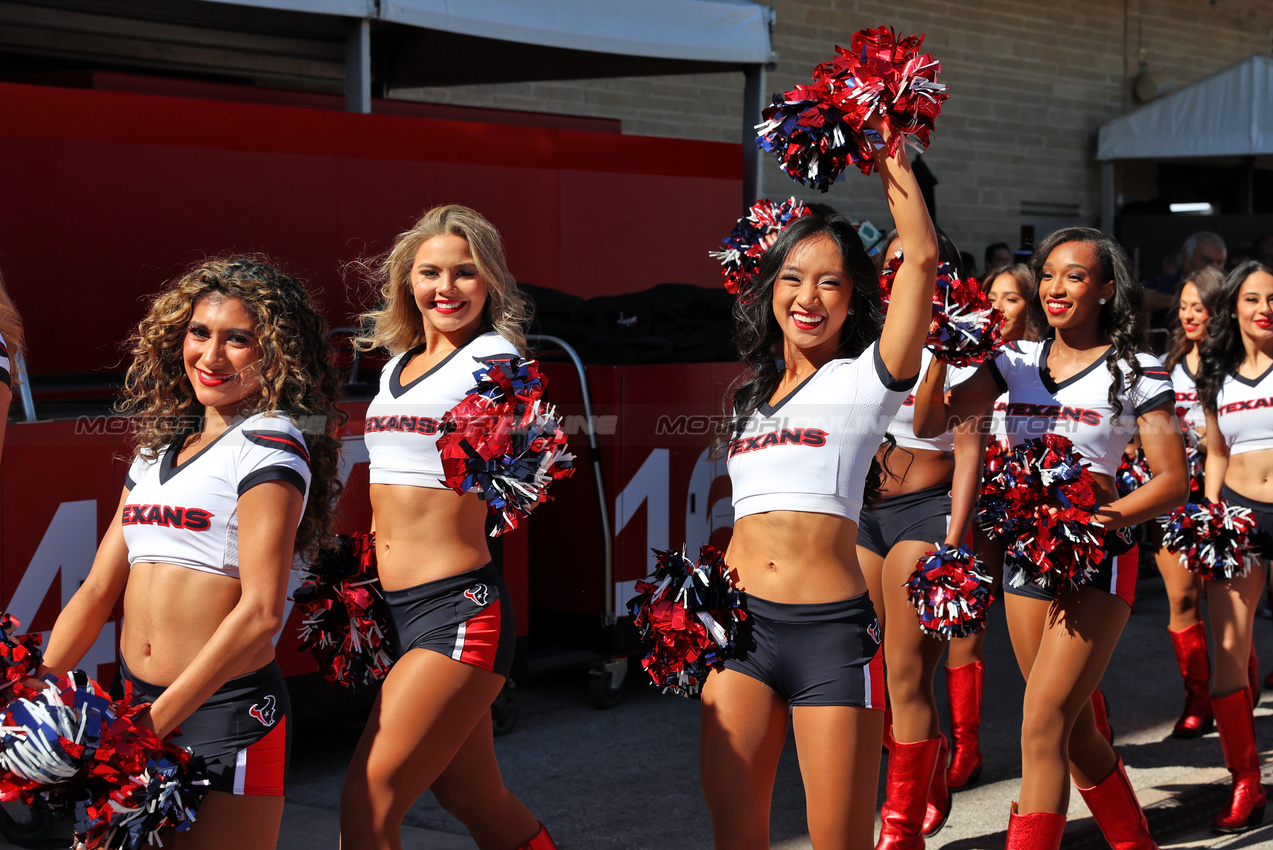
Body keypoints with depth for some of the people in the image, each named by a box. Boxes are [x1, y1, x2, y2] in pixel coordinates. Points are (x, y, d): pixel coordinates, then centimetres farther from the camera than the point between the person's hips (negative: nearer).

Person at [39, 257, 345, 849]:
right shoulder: (156, 449, 15)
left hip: (229, 711, -7)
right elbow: (97, 591, 14)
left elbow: (261, 611, -18)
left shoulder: (268, 443, -8)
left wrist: (157, 722, -20)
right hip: (139, 708, 7)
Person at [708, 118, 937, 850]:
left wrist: (891, 162, 0)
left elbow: (922, 258, -9)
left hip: (833, 628, -5)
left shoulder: (865, 379, 1)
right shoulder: (750, 393, 16)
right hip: (741, 623, 5)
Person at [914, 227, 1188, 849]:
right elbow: (930, 422, 0)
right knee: (1073, 729, 15)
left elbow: (1173, 481, -6)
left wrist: (1107, 518, -21)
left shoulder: (1136, 372, -4)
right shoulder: (1018, 361, 8)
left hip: (1097, 563, -5)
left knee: (1042, 727, -15)